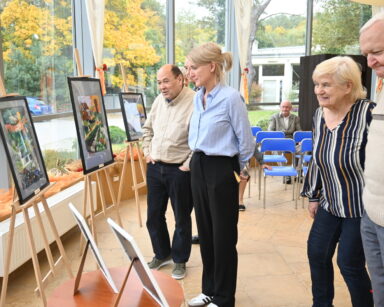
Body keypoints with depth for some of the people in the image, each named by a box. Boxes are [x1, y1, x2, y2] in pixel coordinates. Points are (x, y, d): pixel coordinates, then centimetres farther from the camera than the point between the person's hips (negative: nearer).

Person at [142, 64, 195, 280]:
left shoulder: (194, 101, -17)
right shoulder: (159, 100, 8)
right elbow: (148, 128, 22)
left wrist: (188, 165, -17)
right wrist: (147, 153, 12)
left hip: (179, 171, -7)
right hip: (155, 168, 7)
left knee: (182, 218, 9)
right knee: (154, 215, 16)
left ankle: (180, 260, 28)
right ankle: (162, 254, 37)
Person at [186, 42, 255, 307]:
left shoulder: (231, 97, -17)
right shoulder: (198, 97, 6)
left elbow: (246, 142, -10)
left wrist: (236, 172, 2)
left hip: (222, 170, -8)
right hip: (198, 167, 8)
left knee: (223, 236, 5)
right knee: (205, 232, 17)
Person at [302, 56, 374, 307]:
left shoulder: (369, 114, -22)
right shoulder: (319, 114, 1)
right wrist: (314, 196, 15)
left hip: (361, 206, -7)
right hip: (330, 204, 7)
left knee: (350, 262, 2)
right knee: (317, 252, 14)